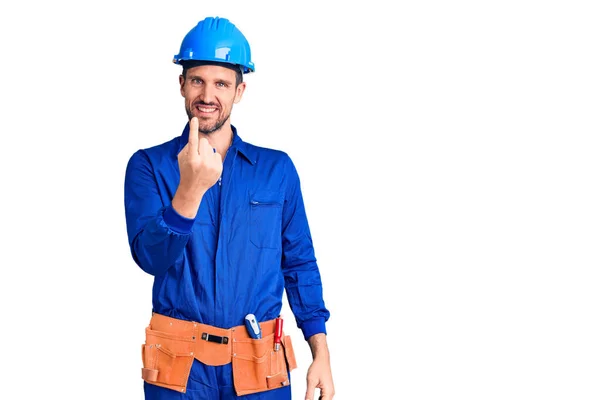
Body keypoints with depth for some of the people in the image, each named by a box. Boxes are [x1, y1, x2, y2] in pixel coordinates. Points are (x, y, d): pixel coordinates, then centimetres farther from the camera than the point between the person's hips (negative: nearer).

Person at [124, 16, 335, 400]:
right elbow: (150, 257, -14)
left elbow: (300, 265, 8)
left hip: (260, 369, 1)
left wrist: (321, 354, 0)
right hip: (180, 368, -1)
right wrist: (190, 190, -30)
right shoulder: (148, 165, 0)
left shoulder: (277, 169, 5)